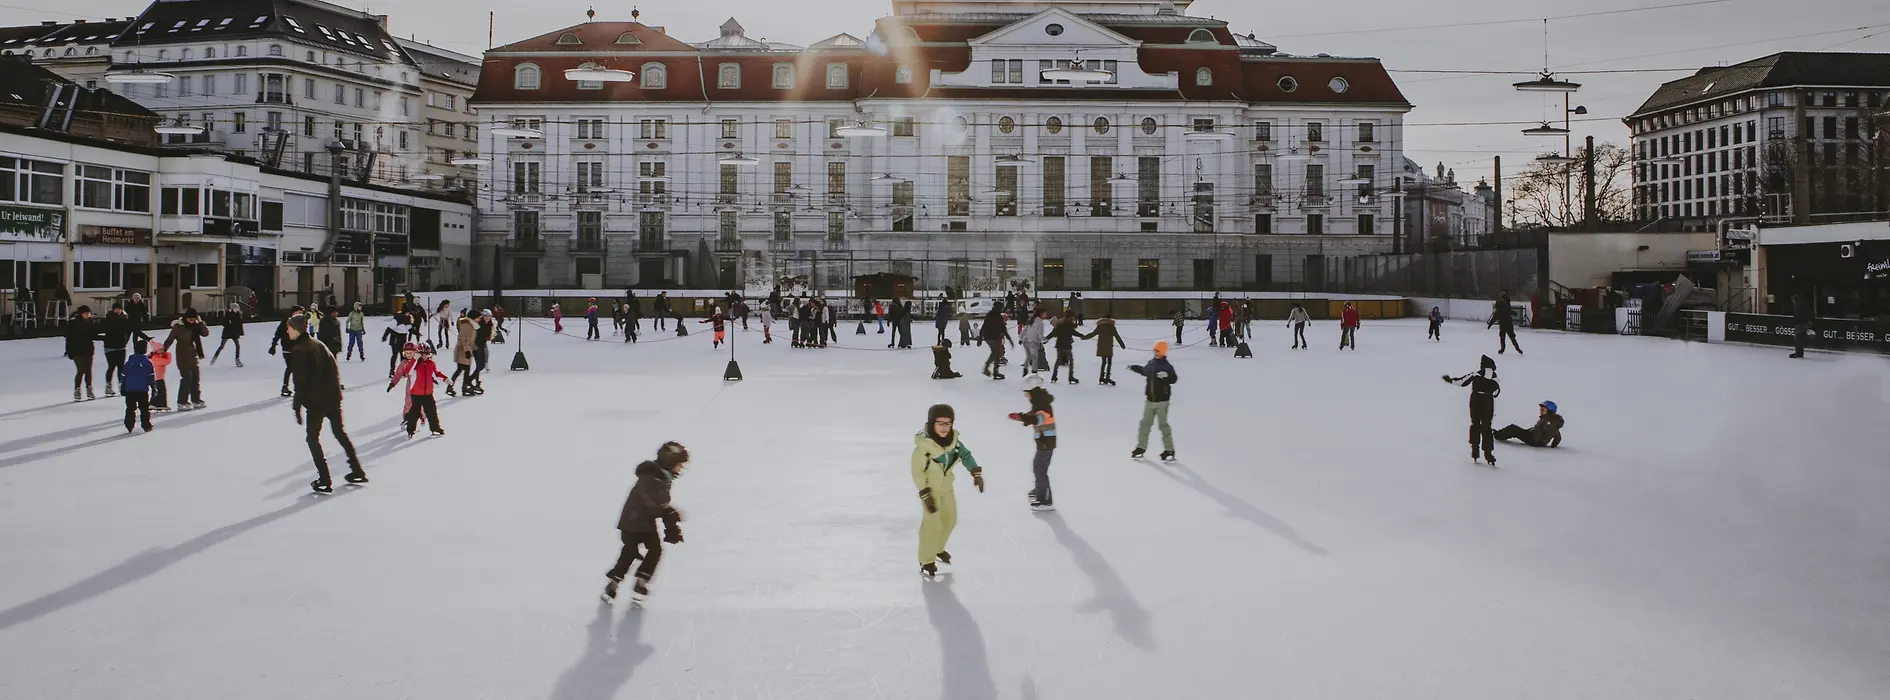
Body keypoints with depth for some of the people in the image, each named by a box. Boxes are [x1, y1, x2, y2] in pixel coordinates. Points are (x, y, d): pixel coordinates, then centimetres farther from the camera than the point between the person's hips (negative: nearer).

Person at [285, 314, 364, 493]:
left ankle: (324, 481, 2)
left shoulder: (298, 351, -13)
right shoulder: (319, 345, 10)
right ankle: (358, 473, 23)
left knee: (312, 438, 5)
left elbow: (301, 382, -16)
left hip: (316, 400, -7)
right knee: (340, 433, 19)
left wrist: (297, 406, -12)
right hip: (333, 397, 7)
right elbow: (334, 370, 14)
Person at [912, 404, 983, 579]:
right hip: (930, 489, -7)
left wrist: (976, 473, -7)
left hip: (946, 487, 7)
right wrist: (925, 495, -24)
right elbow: (917, 472, -23)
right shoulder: (923, 445, -29)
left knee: (950, 519, 20)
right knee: (932, 524, -7)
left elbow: (965, 455, 2)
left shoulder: (952, 439, -13)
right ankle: (926, 561, 10)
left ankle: (937, 549, 44)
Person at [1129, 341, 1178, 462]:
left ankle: (1169, 451, 3)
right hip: (1150, 400, 6)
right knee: (1145, 424, 11)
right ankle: (1141, 448, 22)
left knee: (1163, 425, -5)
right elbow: (1144, 371, 28)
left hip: (1162, 400, -6)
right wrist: (1134, 367, 37)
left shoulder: (1167, 366, -13)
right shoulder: (1151, 364, 6)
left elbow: (1173, 379, -26)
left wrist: (1166, 376, -44)